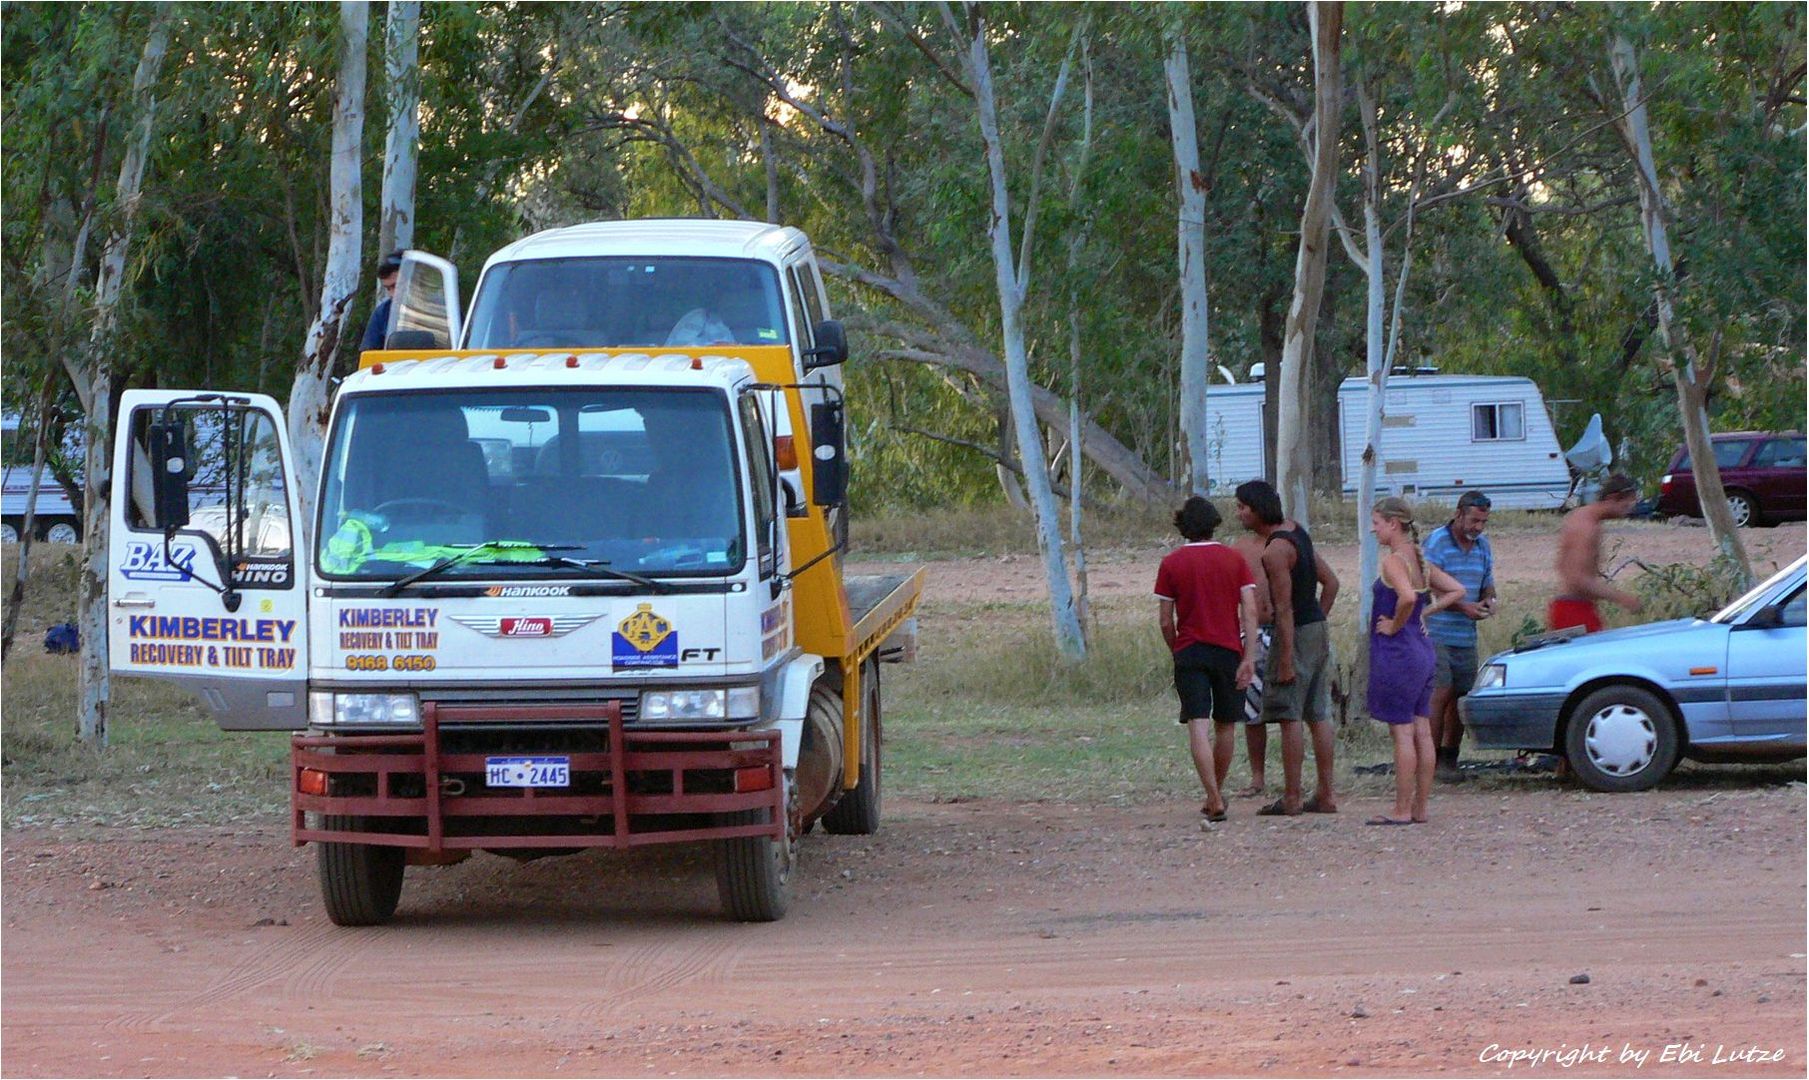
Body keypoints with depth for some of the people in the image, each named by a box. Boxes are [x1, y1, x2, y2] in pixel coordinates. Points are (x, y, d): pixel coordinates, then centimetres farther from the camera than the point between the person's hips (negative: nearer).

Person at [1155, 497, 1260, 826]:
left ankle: (1214, 801, -20)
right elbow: (1250, 610, -6)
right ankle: (1215, 794, 29)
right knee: (1225, 726, 16)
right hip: (1228, 651, 2)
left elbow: (1165, 620, 0)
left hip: (1189, 651, -2)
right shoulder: (1234, 559, 2)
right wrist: (1249, 657, -7)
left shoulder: (1171, 563, -1)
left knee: (1198, 726, -8)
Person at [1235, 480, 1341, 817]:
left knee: (1289, 717, -4)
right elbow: (1331, 581, 17)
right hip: (1318, 629, 9)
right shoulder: (1294, 529, 11)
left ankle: (1291, 798, -3)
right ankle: (1326, 795, 13)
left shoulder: (1274, 551, -18)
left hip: (1296, 633, -9)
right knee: (1319, 715, 10)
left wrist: (1286, 660, -21)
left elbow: (1284, 608, -21)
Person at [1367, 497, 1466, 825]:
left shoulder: (1394, 561, -15)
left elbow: (1407, 597, -32)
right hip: (1423, 653, 9)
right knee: (1422, 732, 9)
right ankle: (1419, 808, 13)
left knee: (1402, 733, -6)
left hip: (1396, 654, -9)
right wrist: (1425, 612, 11)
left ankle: (1402, 811, -4)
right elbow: (1457, 591, 17)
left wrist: (1395, 625, -16)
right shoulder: (1421, 561, 11)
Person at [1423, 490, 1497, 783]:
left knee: (1461, 698, 7)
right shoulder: (1436, 542, -8)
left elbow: (1488, 583, 23)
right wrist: (1463, 607, -21)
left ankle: (1449, 759, 17)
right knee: (1441, 694, -13)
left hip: (1466, 636, 7)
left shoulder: (1483, 546, 13)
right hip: (1436, 634, -7)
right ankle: (1432, 761, -10)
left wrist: (1489, 600, -1)